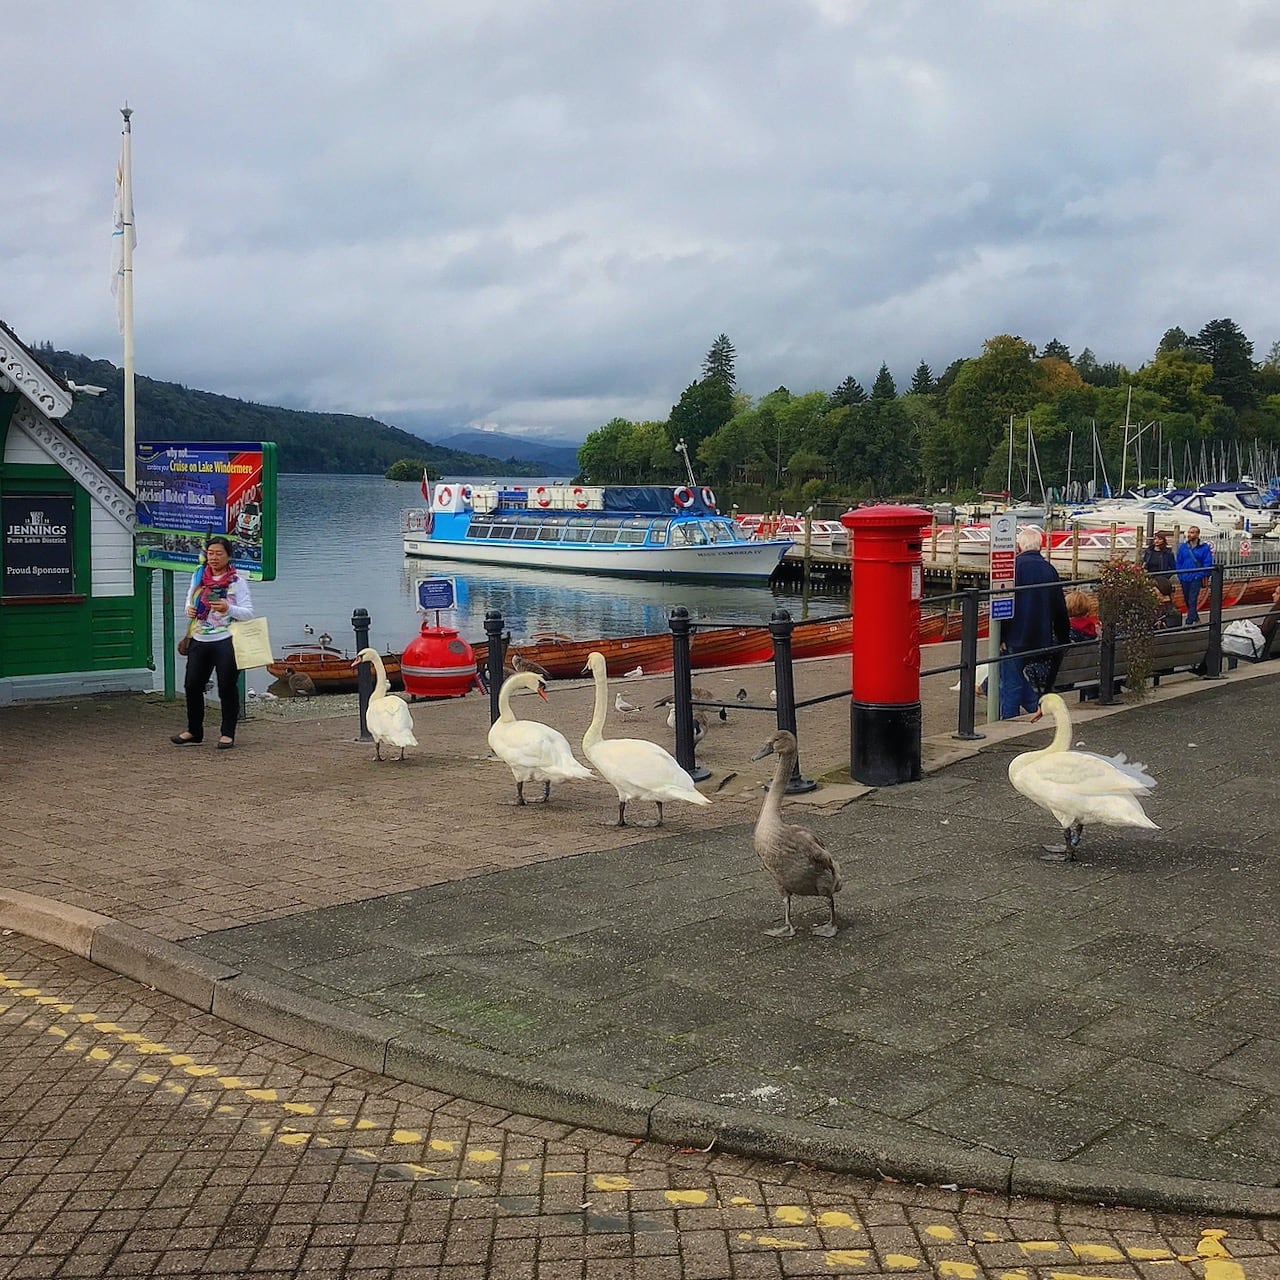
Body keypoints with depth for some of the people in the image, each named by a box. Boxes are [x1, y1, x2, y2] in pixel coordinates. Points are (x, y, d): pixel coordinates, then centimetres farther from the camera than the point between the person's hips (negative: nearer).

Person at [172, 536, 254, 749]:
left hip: (226, 641, -5)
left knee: (227, 687, 0)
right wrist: (189, 610, -1)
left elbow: (248, 613, -7)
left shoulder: (237, 581, -4)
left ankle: (228, 734, 12)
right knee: (192, 685, 7)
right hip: (199, 640, 5)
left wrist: (228, 608, -24)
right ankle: (194, 731, 21)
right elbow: (190, 599, 22)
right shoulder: (198, 576, 9)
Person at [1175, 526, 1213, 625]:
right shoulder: (1183, 547, 7)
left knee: (1192, 601, -10)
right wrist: (1180, 575, 2)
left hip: (1196, 578, -5)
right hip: (1184, 578, 5)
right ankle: (1195, 617, 33)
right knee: (1187, 600, 15)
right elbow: (1179, 562, 9)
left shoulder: (1204, 547, -5)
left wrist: (1204, 576, -11)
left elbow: (1207, 563, -5)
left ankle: (1189, 622, -10)